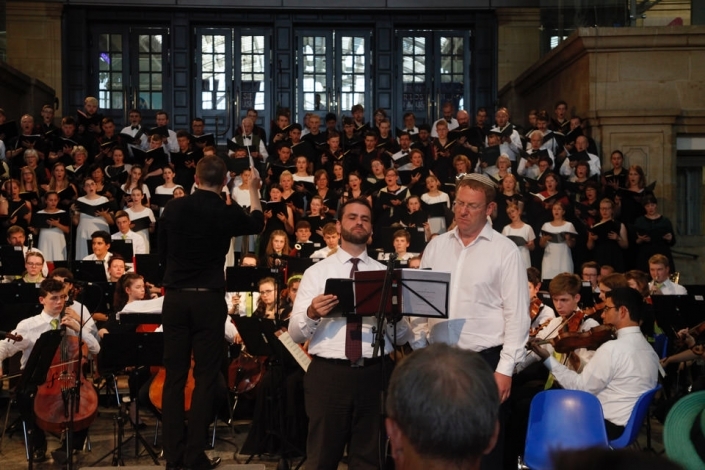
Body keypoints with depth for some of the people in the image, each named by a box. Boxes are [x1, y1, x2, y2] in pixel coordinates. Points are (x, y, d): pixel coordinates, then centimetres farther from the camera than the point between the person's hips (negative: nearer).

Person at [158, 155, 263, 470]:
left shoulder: (174, 208, 0)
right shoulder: (226, 213, -5)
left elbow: (162, 253, 11)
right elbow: (257, 223, 17)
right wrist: (253, 190, 31)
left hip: (175, 297, 3)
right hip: (209, 298, -2)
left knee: (174, 375, 7)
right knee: (205, 376, 3)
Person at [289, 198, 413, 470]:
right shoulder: (316, 273, 5)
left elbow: (402, 338, 5)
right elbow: (295, 333, -2)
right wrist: (312, 313, -22)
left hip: (374, 374, 2)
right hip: (328, 375, -2)